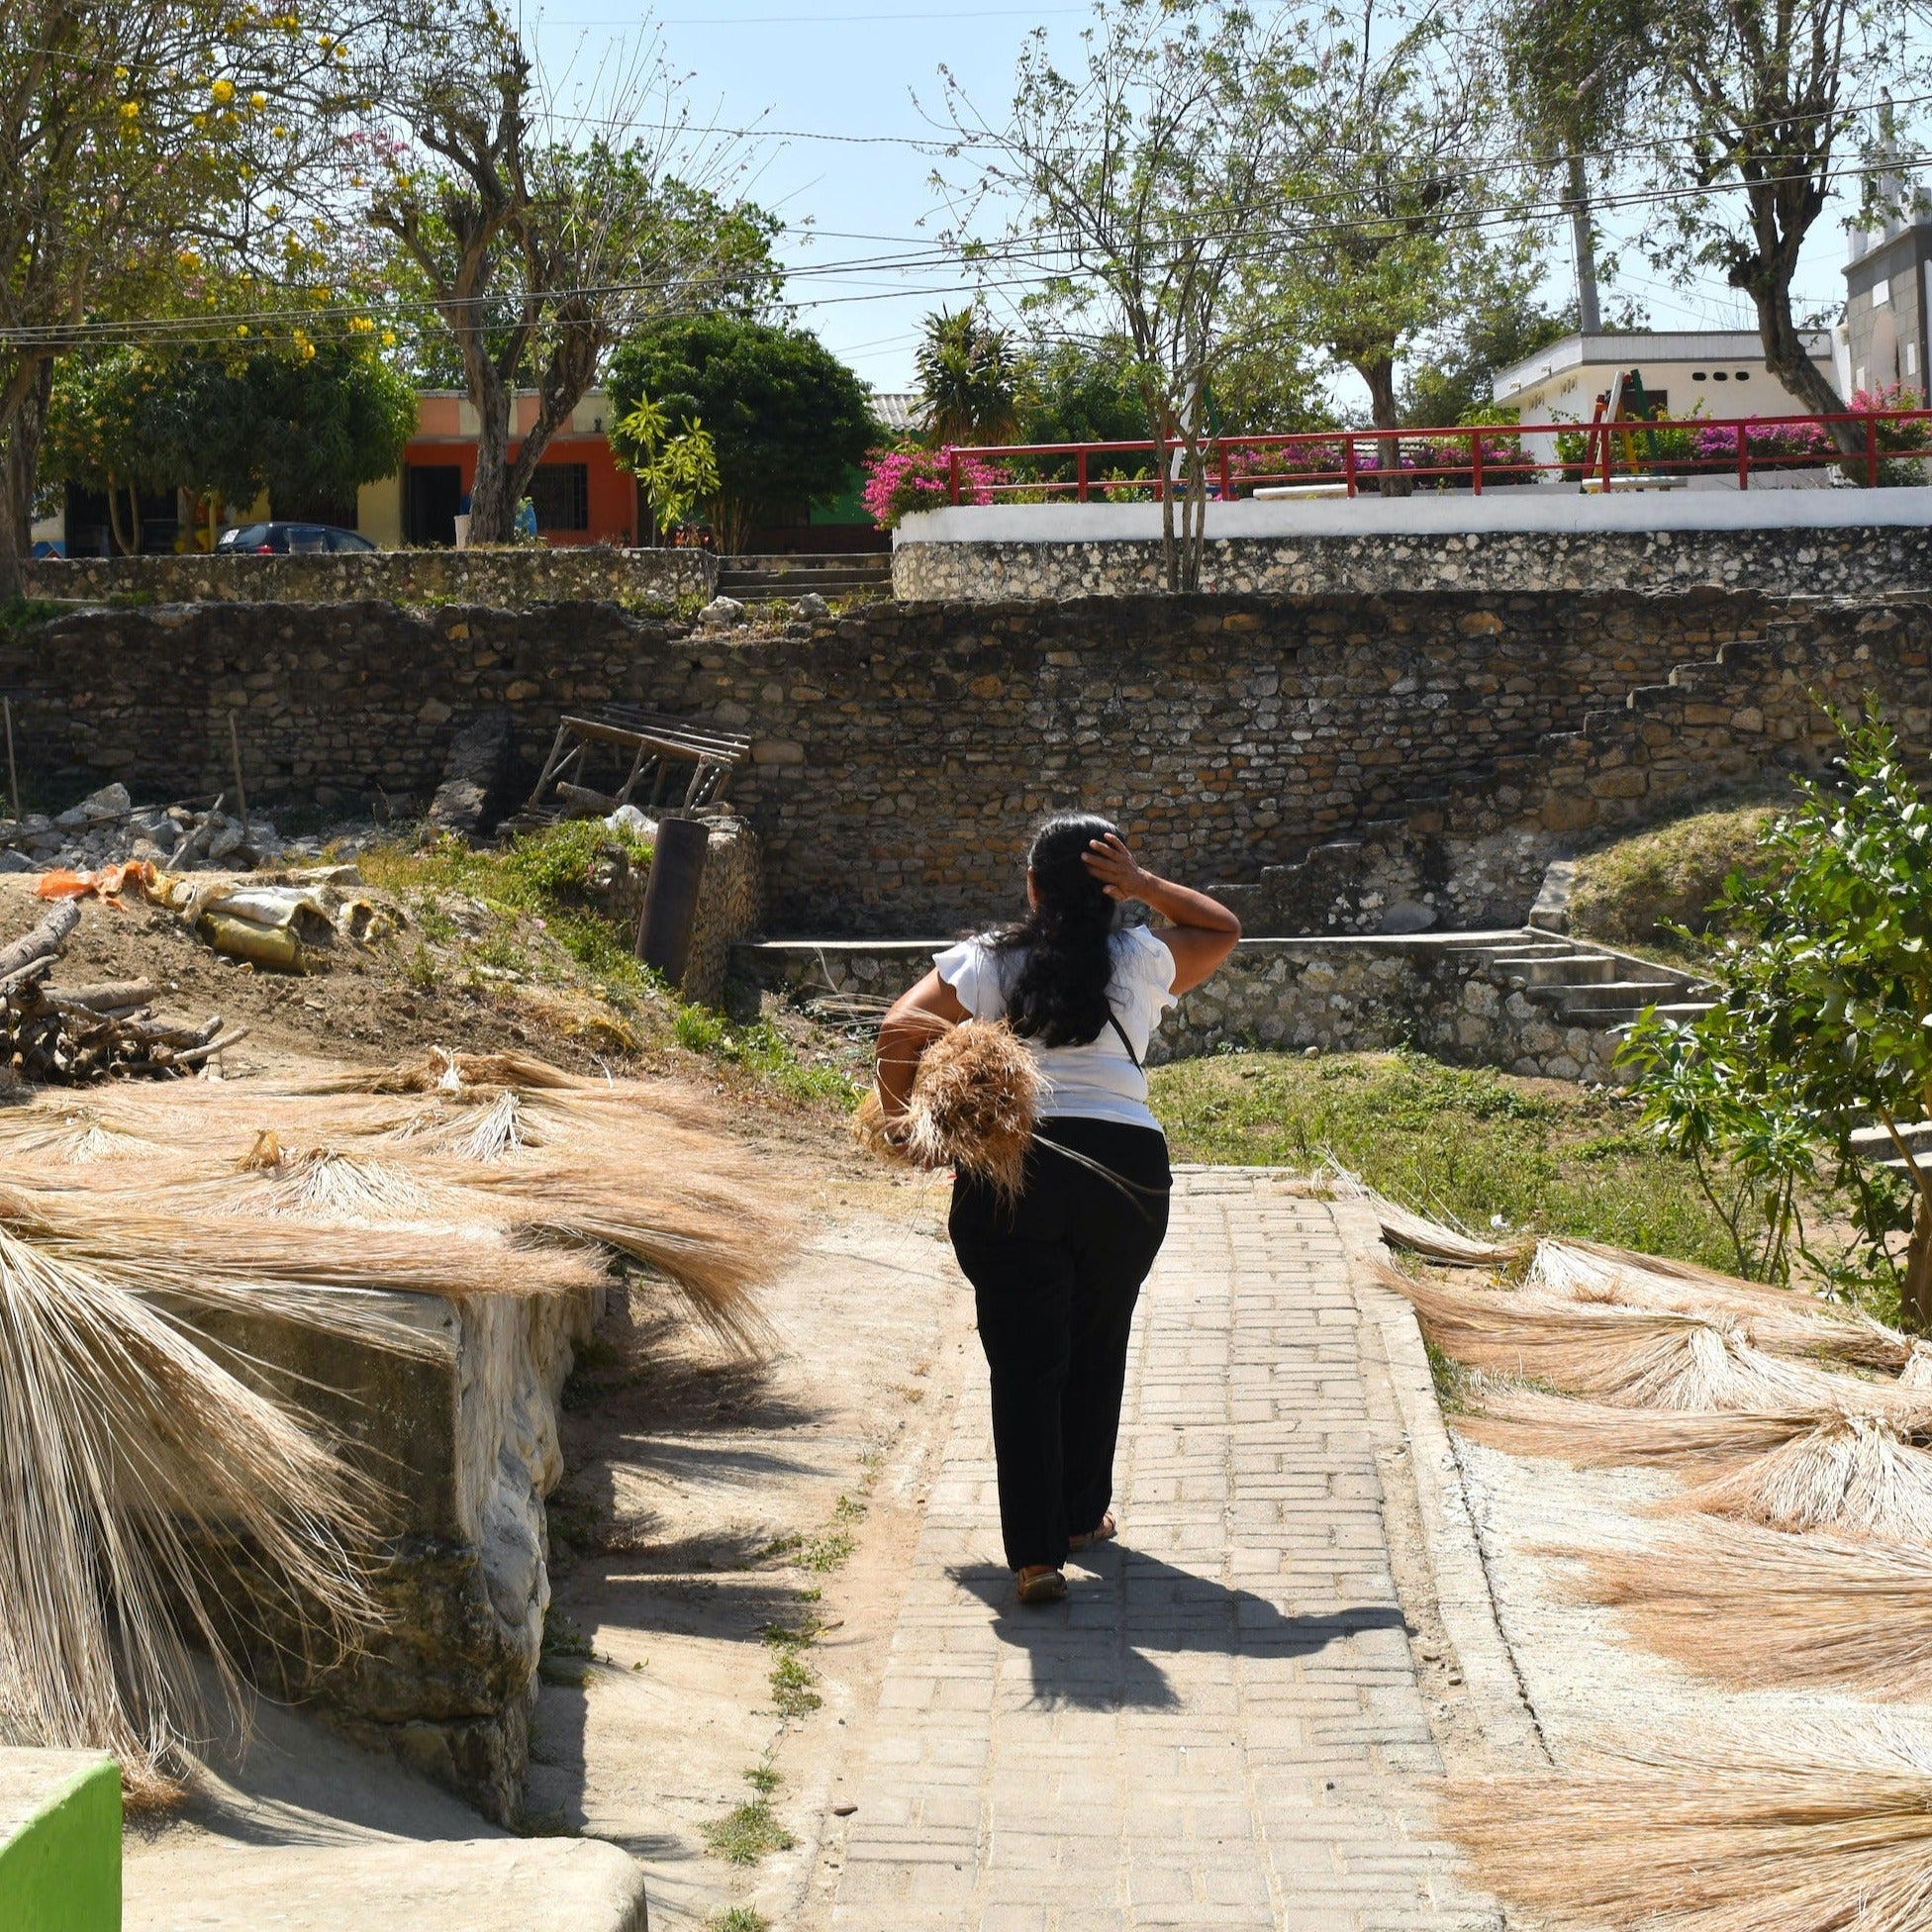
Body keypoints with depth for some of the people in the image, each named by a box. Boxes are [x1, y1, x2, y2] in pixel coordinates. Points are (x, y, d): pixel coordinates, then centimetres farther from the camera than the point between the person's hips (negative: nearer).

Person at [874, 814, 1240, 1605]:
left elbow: (898, 1031, -3)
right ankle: (1081, 1513, 32)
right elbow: (1224, 929, 25)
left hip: (1007, 1169, -1)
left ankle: (1036, 1552, -8)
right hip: (1125, 1167, 1)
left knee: (1025, 1362, 0)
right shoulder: (1142, 961, 8)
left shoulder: (981, 963, 6)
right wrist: (1145, 885, 11)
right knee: (1096, 1348, 19)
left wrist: (900, 1122, 12)